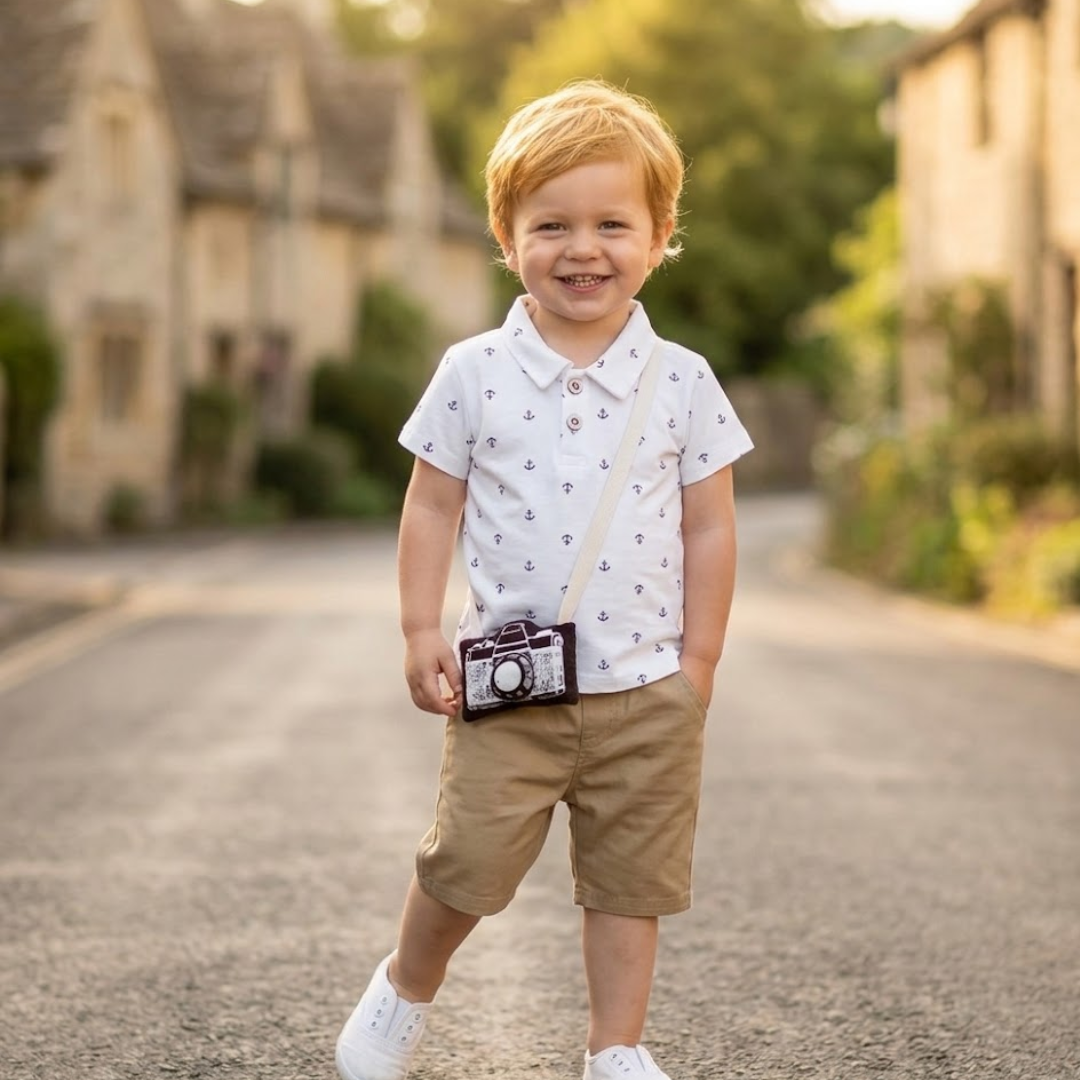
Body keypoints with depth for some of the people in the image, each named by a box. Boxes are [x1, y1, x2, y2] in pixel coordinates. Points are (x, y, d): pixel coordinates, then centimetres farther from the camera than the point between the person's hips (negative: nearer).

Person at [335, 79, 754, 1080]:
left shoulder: (682, 381, -1)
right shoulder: (474, 372, -2)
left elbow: (710, 527, 4)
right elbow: (432, 507, 4)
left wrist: (698, 662, 2)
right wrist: (421, 631, -2)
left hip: (645, 688, 1)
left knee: (630, 880, 9)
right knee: (467, 859, 2)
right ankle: (405, 989, 30)